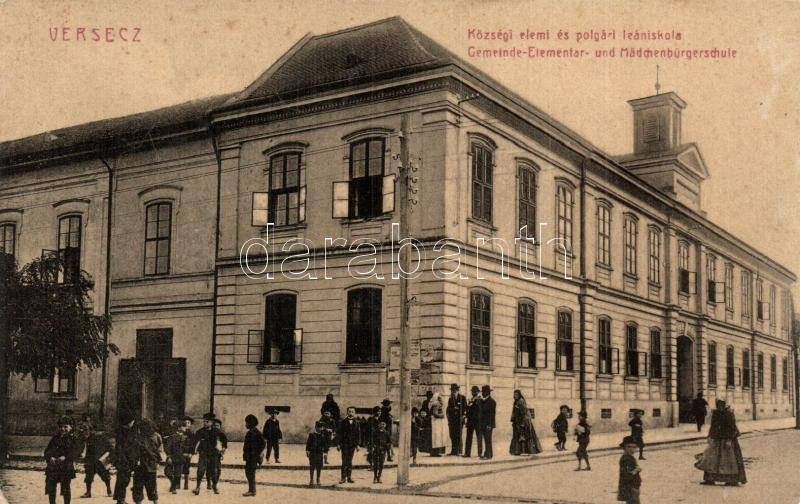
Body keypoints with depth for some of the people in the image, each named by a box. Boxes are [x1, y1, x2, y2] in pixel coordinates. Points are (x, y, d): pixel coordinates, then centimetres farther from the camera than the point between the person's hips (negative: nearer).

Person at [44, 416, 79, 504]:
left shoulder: (73, 439, 1)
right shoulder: (55, 438, 13)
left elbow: (76, 451, -14)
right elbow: (47, 450, 5)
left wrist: (65, 457, -30)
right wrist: (50, 458, -18)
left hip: (67, 467, -4)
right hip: (53, 467, 4)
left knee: (66, 489, 0)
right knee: (50, 487, 6)